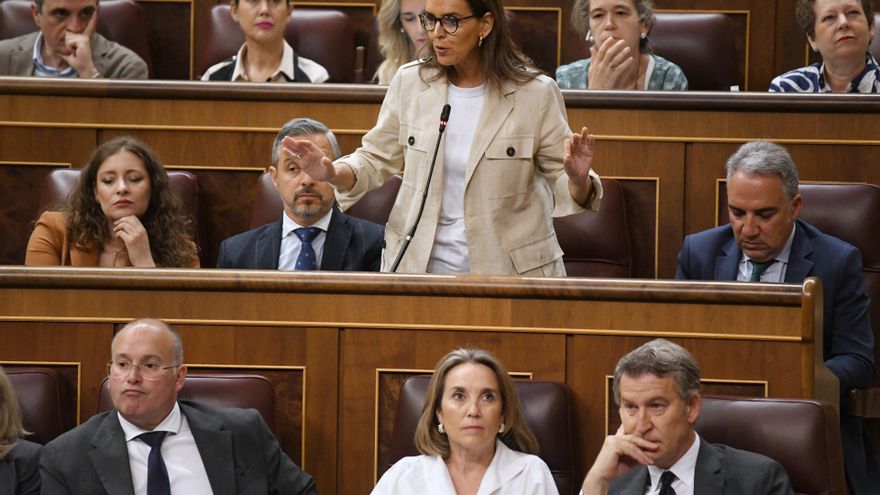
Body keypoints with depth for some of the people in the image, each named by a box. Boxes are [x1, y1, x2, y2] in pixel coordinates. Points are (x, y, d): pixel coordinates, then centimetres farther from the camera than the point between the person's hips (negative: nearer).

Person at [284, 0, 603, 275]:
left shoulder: (535, 94, -7)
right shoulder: (410, 82, 1)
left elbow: (561, 183, -1)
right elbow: (376, 160, 10)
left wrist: (578, 180, -25)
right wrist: (332, 173, -11)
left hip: (507, 273, -2)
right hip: (420, 267, 2)